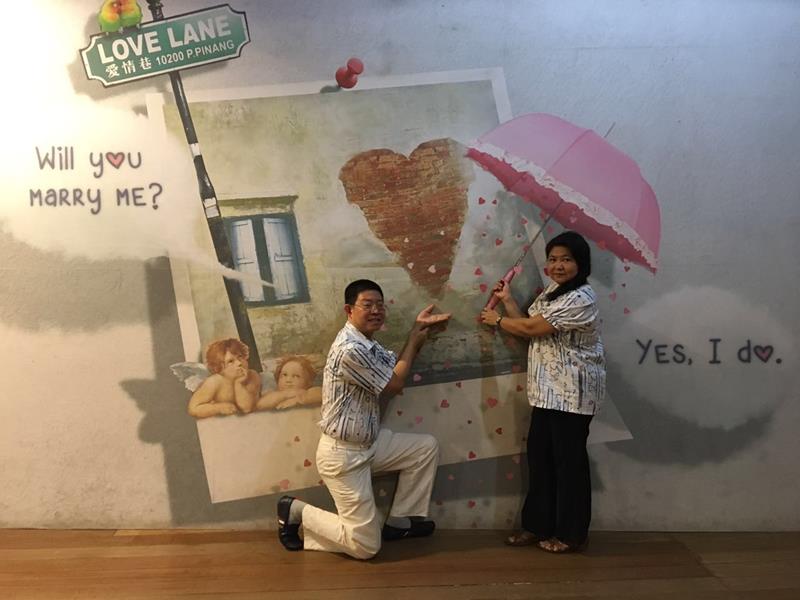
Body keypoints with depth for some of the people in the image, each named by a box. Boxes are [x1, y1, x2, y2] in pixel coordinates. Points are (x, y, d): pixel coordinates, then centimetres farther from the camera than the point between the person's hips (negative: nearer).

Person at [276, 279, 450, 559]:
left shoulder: (365, 341, 5)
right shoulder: (351, 350, -26)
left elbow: (396, 365, 15)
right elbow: (394, 384, -16)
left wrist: (418, 328, 6)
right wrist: (415, 341, -4)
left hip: (368, 442, 10)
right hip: (343, 453, -10)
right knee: (366, 546, -3)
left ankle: (398, 521, 19)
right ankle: (296, 512, 12)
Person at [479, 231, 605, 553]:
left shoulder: (580, 299, -19)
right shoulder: (552, 291, 13)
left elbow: (531, 328, -18)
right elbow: (528, 325, 11)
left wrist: (496, 320, -5)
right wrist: (507, 300, 6)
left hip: (572, 393, -9)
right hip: (548, 390, 9)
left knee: (569, 459, 1)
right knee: (539, 455, 12)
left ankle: (570, 534, 15)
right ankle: (538, 526, 25)